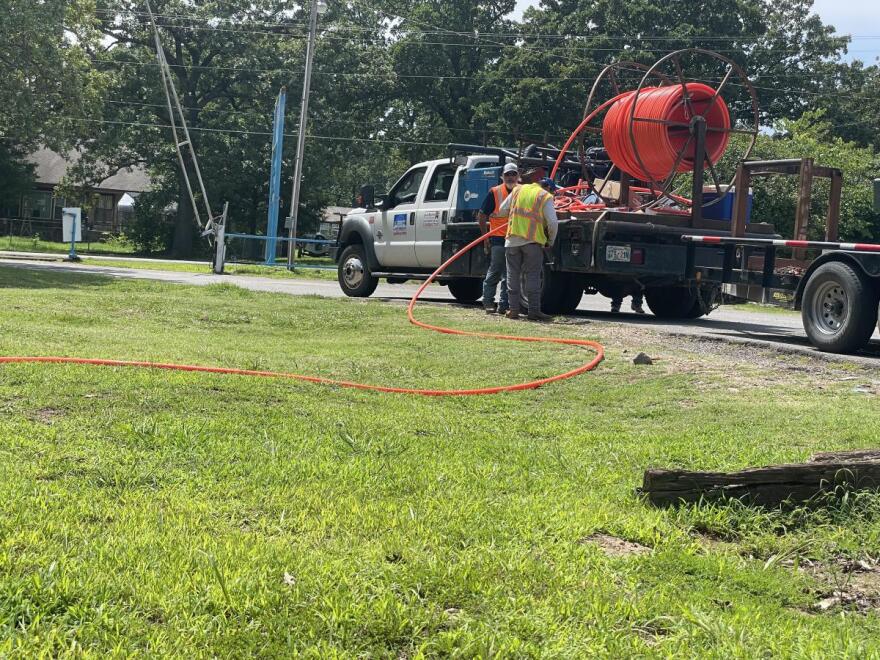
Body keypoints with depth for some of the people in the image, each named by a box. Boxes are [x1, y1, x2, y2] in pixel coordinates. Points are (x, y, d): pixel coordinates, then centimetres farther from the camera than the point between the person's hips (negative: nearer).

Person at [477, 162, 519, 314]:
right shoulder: (495, 192, -2)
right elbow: (482, 216, 1)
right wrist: (486, 237, -2)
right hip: (498, 239, -4)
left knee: (509, 275, 7)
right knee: (494, 272, -1)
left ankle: (503, 305, 13)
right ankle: (488, 302, 8)